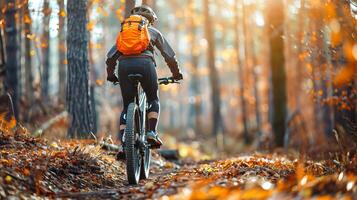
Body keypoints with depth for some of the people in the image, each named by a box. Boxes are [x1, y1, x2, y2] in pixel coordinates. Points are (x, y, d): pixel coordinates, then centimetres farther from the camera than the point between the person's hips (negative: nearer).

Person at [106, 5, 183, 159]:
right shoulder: (154, 32, 24)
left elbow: (110, 56, 23)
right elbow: (170, 56, 21)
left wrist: (110, 75, 35)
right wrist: (176, 74, 34)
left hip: (124, 65, 2)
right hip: (145, 63, -2)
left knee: (127, 106, 11)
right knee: (153, 99, 19)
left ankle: (123, 145, -1)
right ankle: (152, 133, 0)